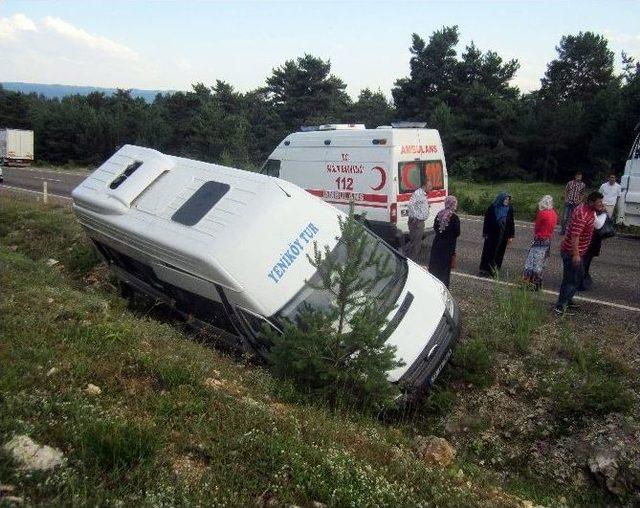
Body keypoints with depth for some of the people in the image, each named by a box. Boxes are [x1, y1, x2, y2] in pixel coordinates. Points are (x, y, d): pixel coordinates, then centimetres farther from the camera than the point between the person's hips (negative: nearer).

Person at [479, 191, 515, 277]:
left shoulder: (509, 209, 2)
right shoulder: (492, 208, -7)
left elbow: (511, 223, 7)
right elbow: (487, 220, -3)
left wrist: (511, 236, 5)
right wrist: (485, 233, -5)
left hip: (503, 235, 3)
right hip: (492, 234, -3)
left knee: (499, 252, 7)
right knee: (489, 251, 1)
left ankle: (494, 270, 16)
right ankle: (485, 269, 10)